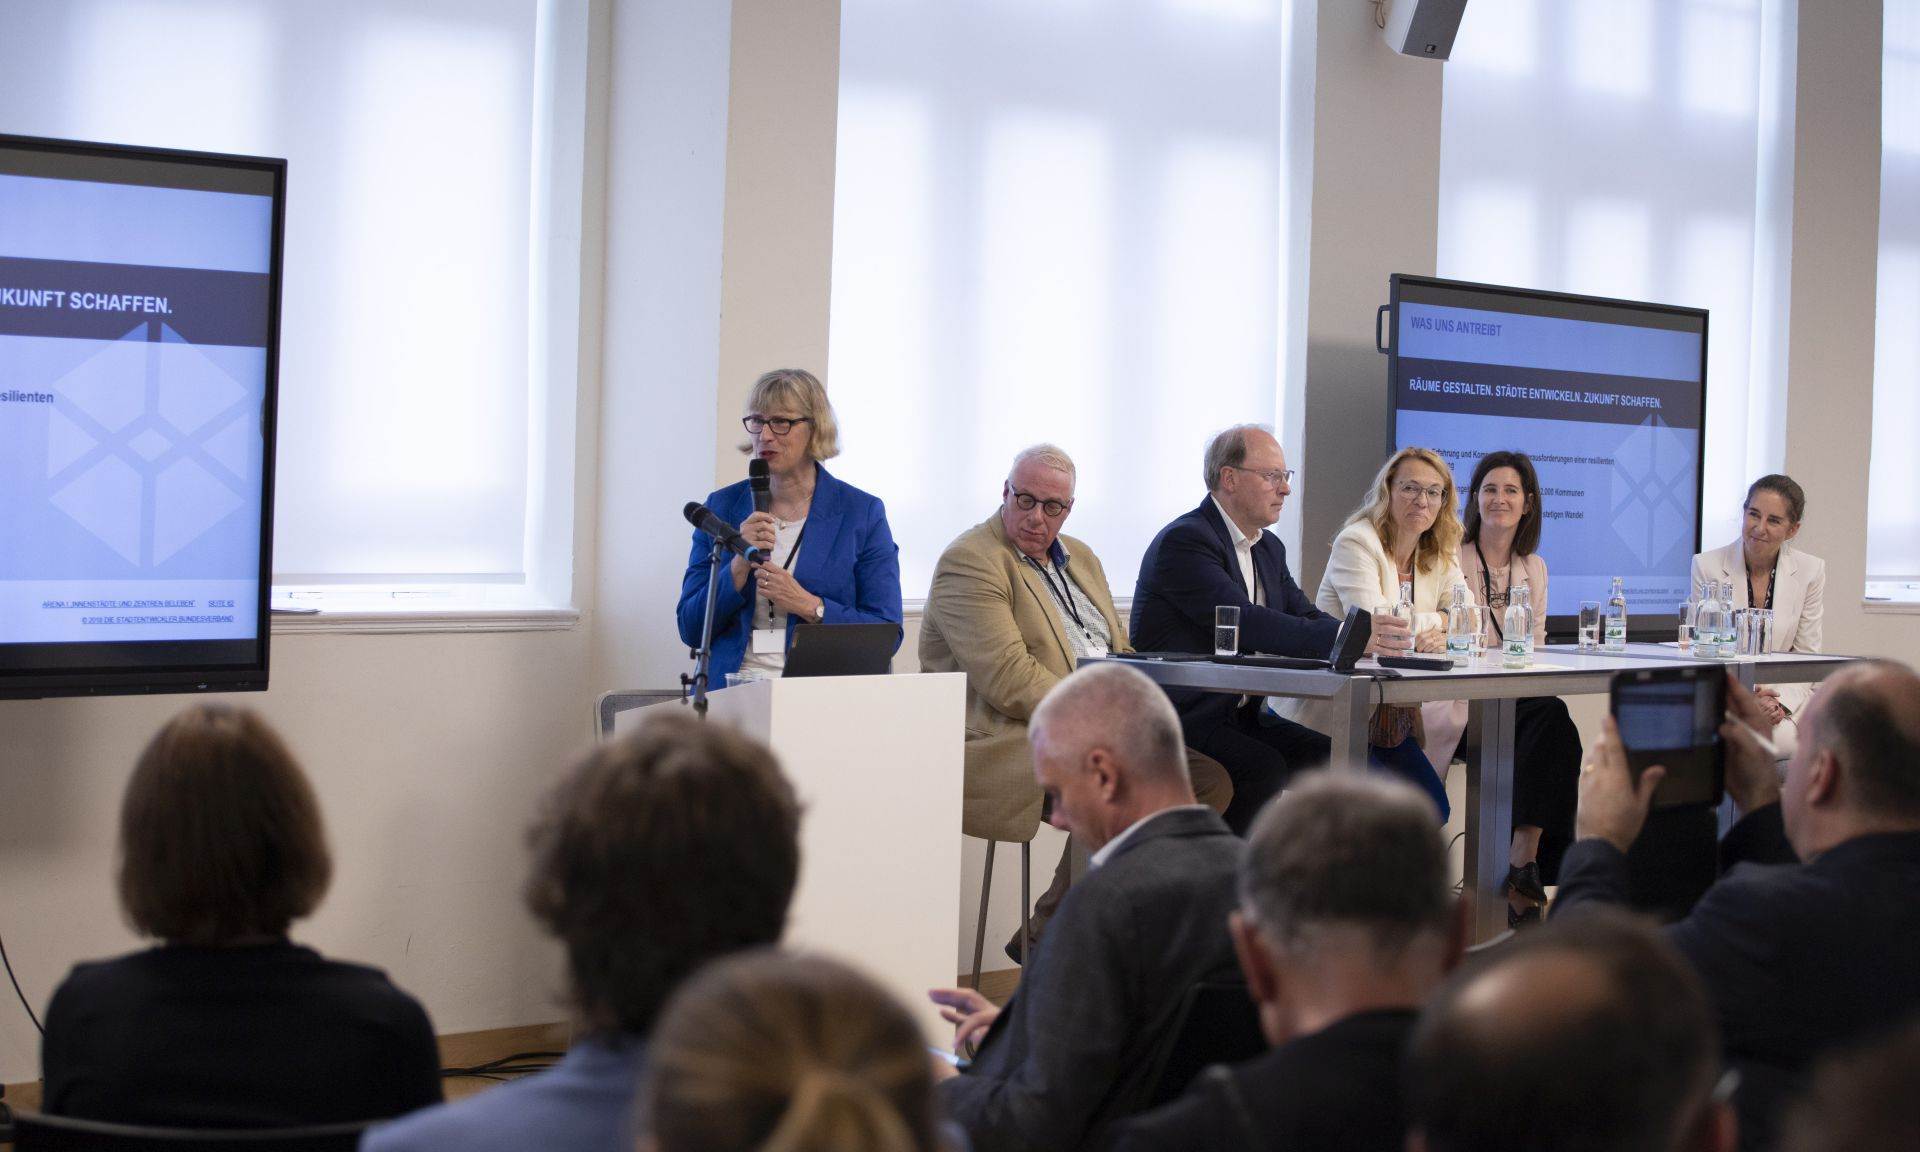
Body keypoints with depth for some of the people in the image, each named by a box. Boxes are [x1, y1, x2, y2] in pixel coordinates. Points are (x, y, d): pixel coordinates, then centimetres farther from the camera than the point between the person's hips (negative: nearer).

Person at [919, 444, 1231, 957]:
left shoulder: (1081, 558, 21)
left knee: (1211, 781, -6)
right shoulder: (971, 562, -8)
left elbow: (1121, 654, 23)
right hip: (1005, 740, -9)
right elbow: (1009, 679, -18)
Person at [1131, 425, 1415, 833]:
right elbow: (1243, 622, -26)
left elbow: (1306, 617, 10)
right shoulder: (1184, 540, -14)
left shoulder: (1269, 548, 18)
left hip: (1241, 715, 8)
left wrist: (1367, 632, -13)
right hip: (1184, 719, -8)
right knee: (1264, 767, -30)